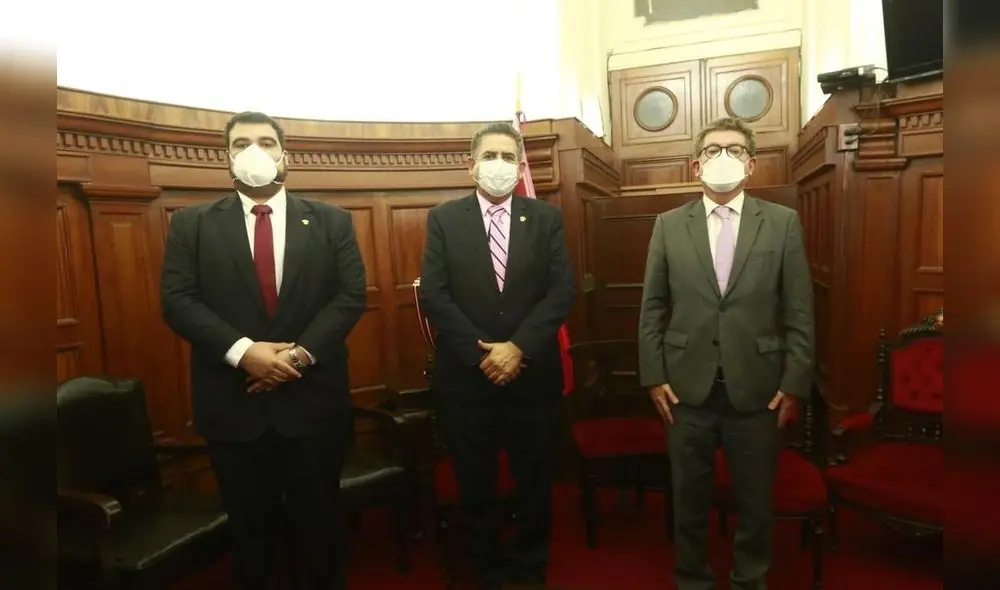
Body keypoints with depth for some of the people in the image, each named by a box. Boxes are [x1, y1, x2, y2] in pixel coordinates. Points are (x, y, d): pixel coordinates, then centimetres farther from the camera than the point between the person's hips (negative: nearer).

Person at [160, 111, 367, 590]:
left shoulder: (332, 221, 4)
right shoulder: (191, 224, 4)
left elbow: (351, 296, -4)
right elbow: (177, 300, -5)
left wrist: (300, 354, -16)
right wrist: (243, 352, -18)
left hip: (313, 399, 0)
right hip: (233, 404, 0)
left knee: (317, 520, 15)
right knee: (250, 525, 17)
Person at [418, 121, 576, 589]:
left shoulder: (546, 218, 3)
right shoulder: (444, 218, 1)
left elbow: (562, 291, -5)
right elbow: (434, 295, -6)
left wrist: (518, 347, -16)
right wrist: (481, 352, -14)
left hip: (532, 374, 1)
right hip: (465, 376, 0)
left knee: (535, 480, 15)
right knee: (476, 484, 14)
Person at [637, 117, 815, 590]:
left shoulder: (783, 223, 1)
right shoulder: (668, 225, 3)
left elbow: (799, 312, 0)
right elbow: (652, 309, 3)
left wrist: (794, 383, -4)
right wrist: (653, 376, -2)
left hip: (756, 388, 0)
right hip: (687, 387, 1)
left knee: (756, 500, 14)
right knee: (689, 498, 14)